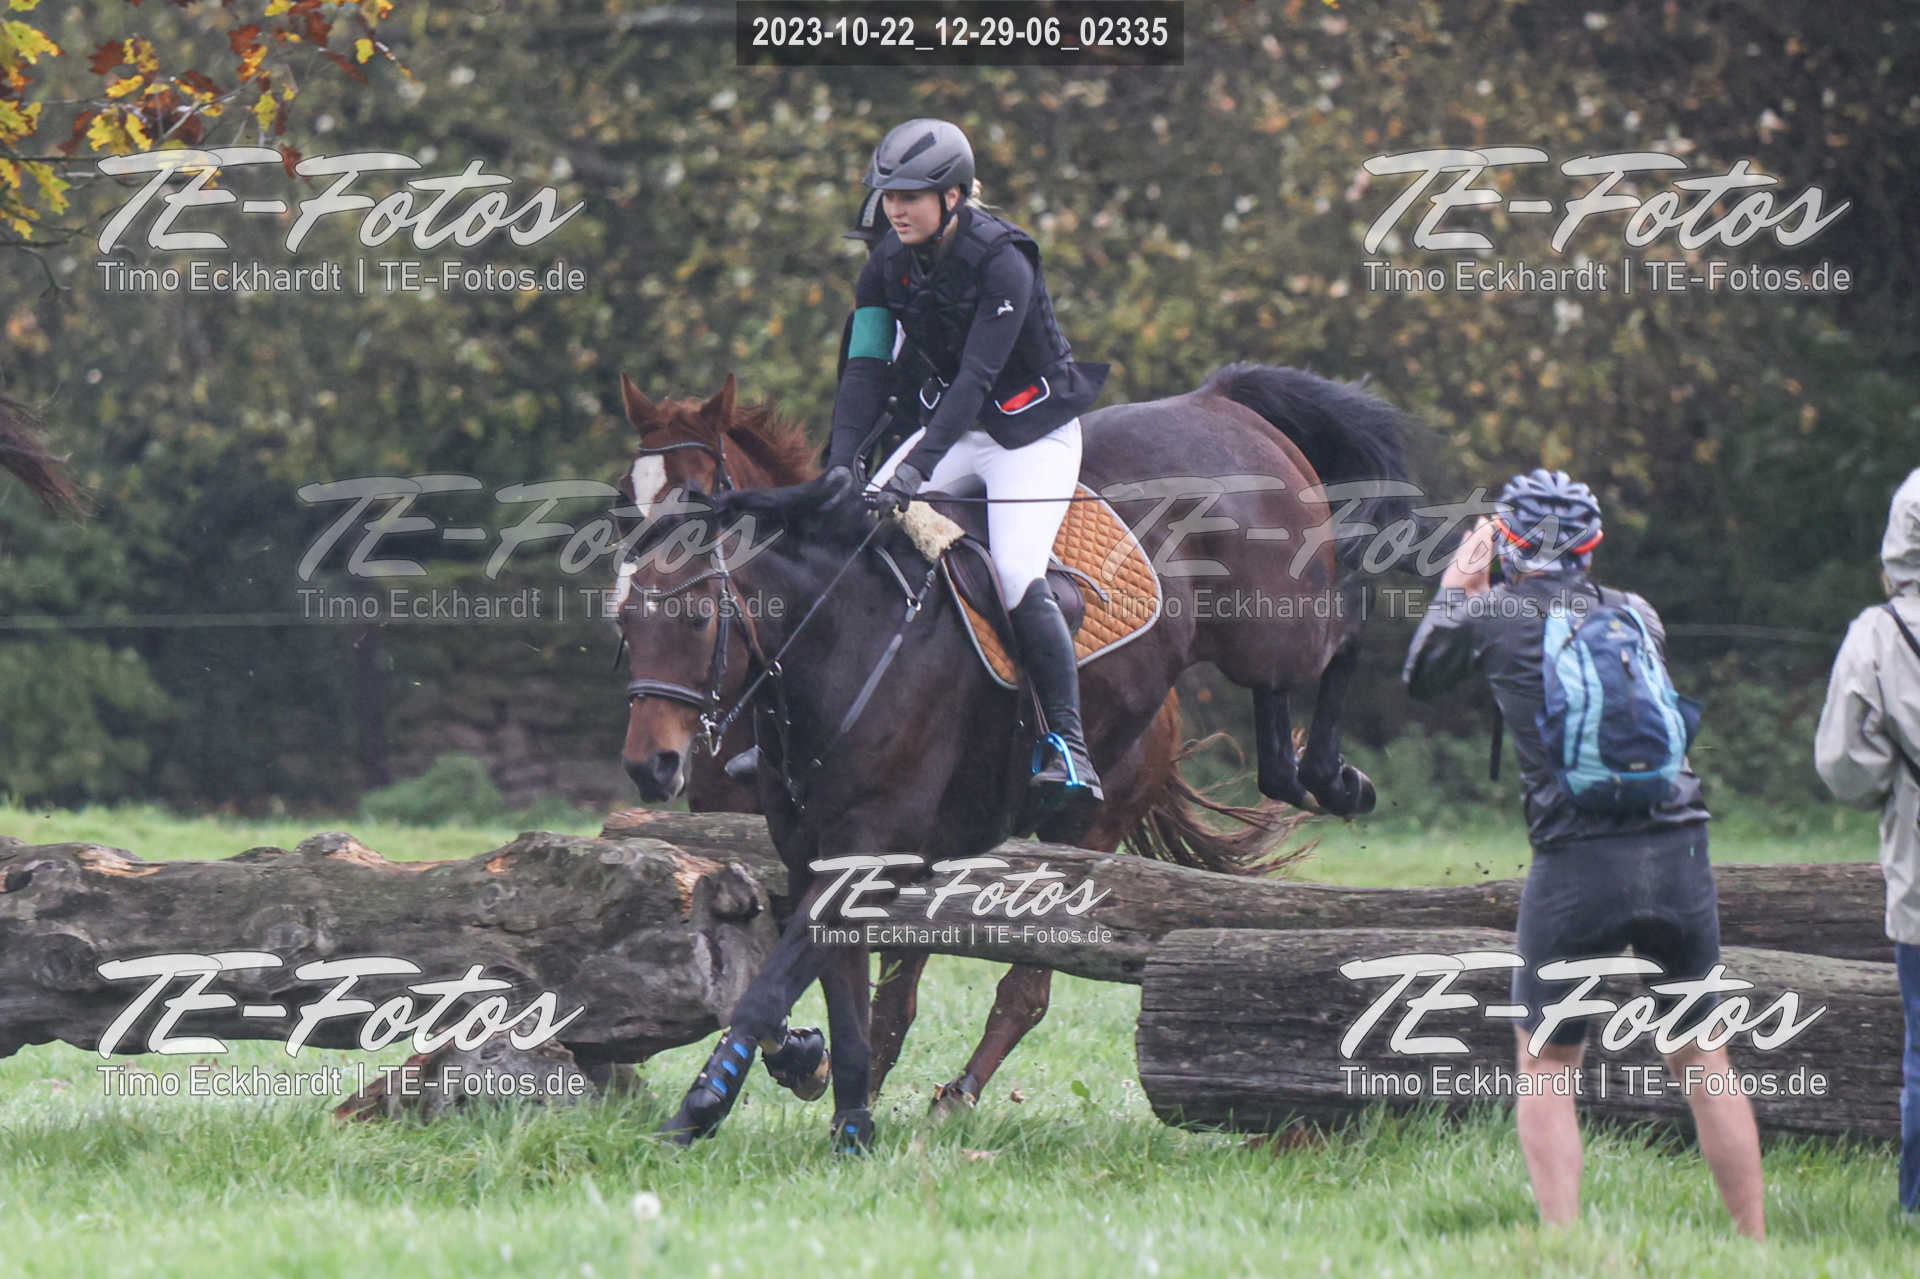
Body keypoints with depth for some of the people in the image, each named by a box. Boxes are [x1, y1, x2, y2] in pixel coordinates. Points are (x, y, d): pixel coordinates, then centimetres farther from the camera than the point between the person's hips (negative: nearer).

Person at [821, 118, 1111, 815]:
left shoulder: (1001, 262, -23)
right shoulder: (888, 265, -4)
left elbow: (978, 374, -30)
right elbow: (865, 367, -8)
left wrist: (918, 466, -38)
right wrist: (840, 461, -23)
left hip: (1033, 431, -6)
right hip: (955, 423, 6)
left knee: (1019, 578, -24)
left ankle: (1068, 746, -18)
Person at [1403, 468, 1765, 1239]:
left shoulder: (1494, 617, 2)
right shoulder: (1638, 616, 12)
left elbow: (1420, 680, 21)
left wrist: (1454, 592, 36)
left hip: (1578, 866, -3)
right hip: (1680, 854, 3)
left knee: (1546, 1067, 10)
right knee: (1702, 1059, 14)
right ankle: (1754, 1241, 12)